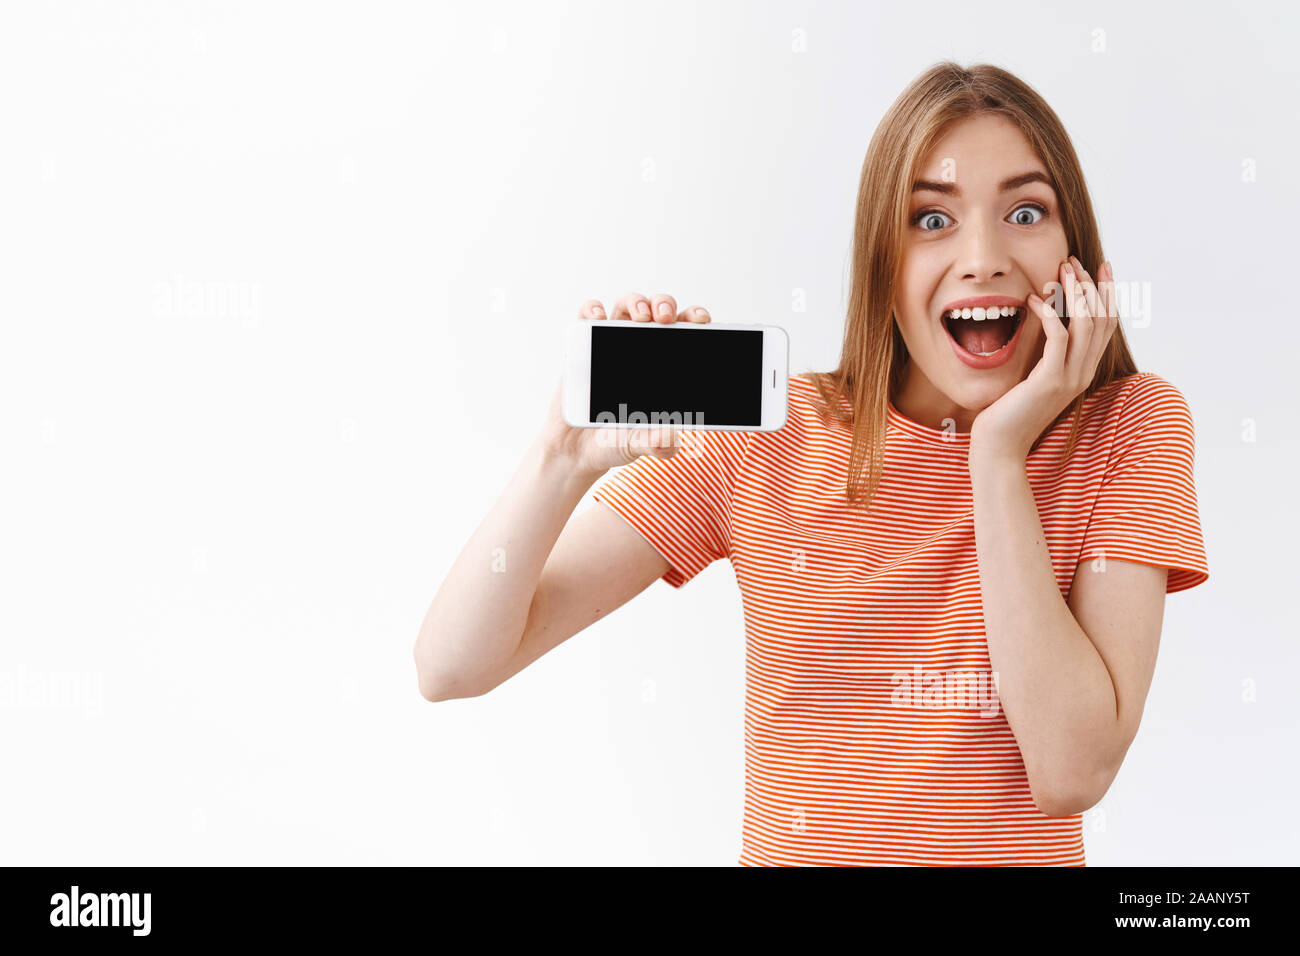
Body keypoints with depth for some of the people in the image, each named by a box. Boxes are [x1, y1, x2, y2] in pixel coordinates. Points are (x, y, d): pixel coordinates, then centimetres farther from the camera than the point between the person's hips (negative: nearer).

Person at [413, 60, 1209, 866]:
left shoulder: (1131, 427, -4)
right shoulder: (770, 440, -5)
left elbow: (1072, 773, -15)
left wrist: (998, 459, -16)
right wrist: (569, 457, -25)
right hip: (786, 853, 1)